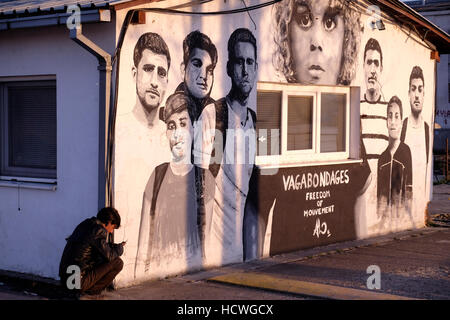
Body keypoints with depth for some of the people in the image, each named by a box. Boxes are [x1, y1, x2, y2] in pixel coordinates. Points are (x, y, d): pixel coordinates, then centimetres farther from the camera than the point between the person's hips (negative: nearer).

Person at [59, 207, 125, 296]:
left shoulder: (85, 224, 15)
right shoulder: (99, 230, -11)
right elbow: (109, 256, -10)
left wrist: (113, 246, 21)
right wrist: (120, 247, 9)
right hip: (79, 281, -9)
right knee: (117, 262, -3)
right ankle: (91, 290, 0)